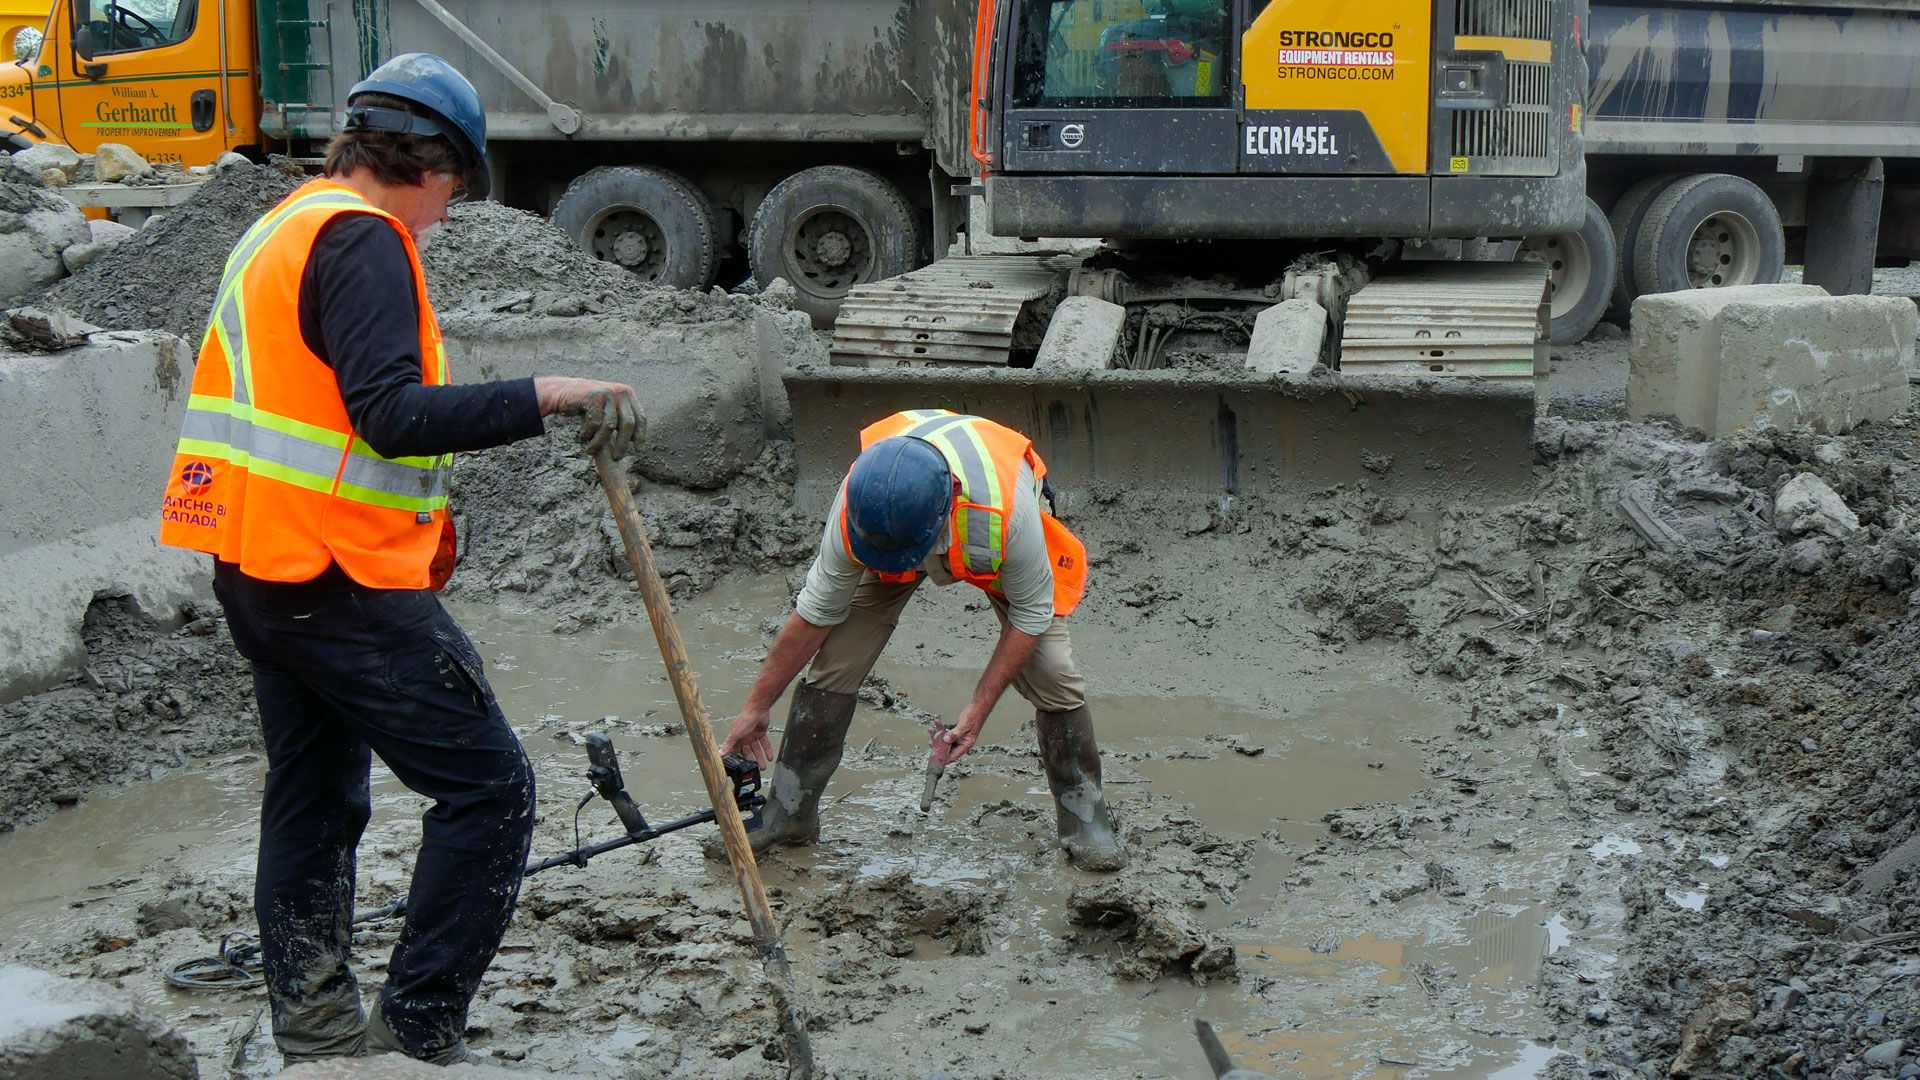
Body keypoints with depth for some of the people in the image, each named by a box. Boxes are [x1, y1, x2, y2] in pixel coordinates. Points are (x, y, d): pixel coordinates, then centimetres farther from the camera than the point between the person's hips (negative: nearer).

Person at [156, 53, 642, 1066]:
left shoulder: (281, 230, 17)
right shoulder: (361, 240, -13)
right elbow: (393, 415, -25)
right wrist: (544, 397, -26)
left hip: (260, 568, 11)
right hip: (342, 579, -11)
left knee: (313, 797, 19)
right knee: (489, 787, -7)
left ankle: (313, 1027, 27)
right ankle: (418, 1032, -3)